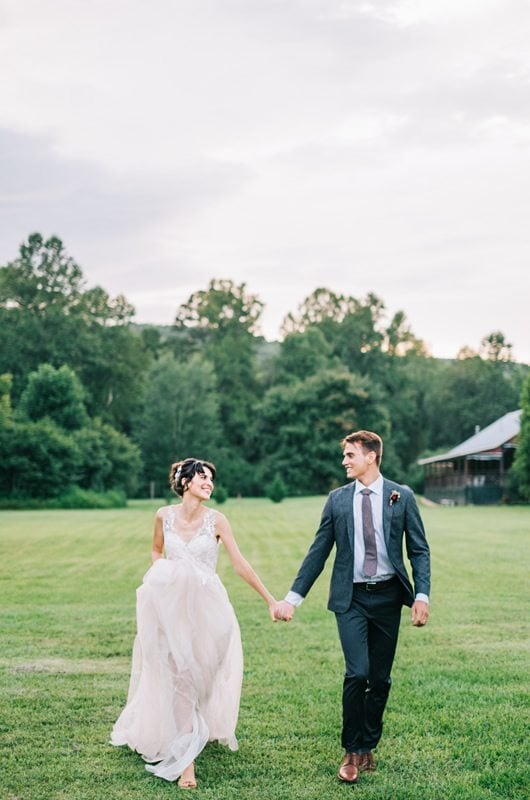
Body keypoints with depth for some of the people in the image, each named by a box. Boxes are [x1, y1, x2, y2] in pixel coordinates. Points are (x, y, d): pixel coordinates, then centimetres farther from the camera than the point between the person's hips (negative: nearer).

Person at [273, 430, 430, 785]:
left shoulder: (401, 496, 0)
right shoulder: (338, 499, 3)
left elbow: (419, 550, 1)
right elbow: (318, 552, 6)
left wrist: (422, 595, -11)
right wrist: (293, 597, 3)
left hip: (387, 596, 1)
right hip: (351, 598, 0)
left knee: (380, 678, 8)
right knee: (357, 673, -12)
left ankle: (369, 745, 26)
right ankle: (353, 751, 3)